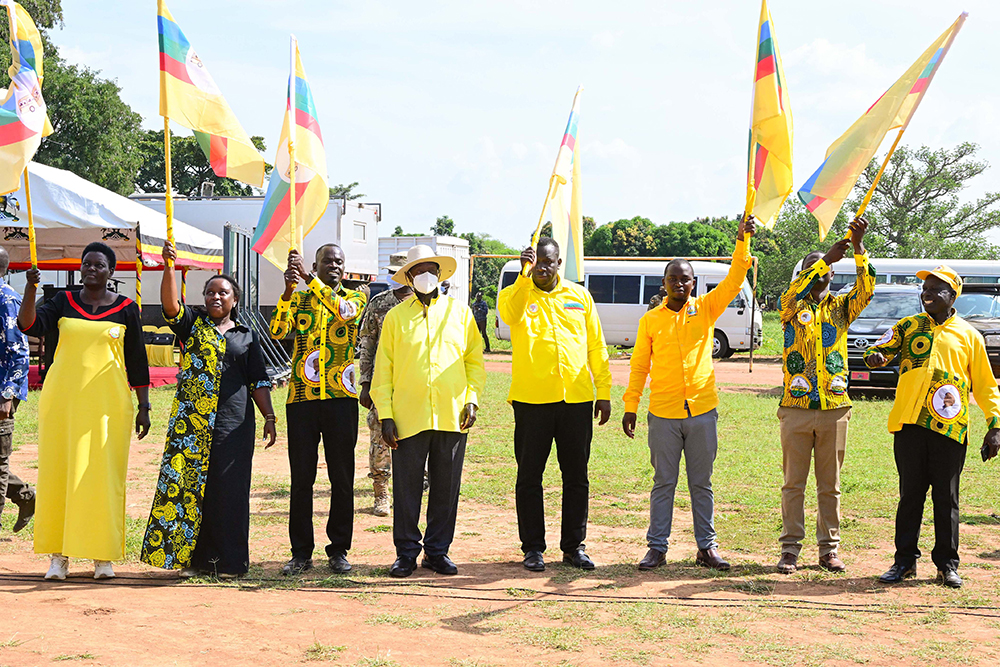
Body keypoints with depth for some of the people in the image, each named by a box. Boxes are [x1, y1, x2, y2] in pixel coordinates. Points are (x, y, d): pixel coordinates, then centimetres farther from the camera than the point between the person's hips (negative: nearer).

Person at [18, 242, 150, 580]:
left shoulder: (126, 308, 5)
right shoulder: (64, 301, 8)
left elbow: (137, 361, 7)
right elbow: (30, 324, -7)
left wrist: (144, 407, 4)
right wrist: (31, 289, -22)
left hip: (106, 401, -2)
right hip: (62, 397, 2)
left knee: (102, 473, -3)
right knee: (58, 471, 1)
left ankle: (103, 555, 3)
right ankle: (59, 554, 7)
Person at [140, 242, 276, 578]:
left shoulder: (247, 336, 16)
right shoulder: (192, 323, 12)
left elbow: (259, 382, 14)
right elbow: (170, 303, -8)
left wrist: (269, 417, 6)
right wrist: (169, 267, -20)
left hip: (234, 421, 1)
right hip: (191, 419, 0)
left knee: (228, 489, -1)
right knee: (185, 482, -4)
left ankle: (228, 561, 5)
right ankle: (189, 557, 2)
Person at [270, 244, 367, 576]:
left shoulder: (354, 297, 9)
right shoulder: (299, 299, 11)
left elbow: (343, 311, -16)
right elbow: (277, 331, -7)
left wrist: (309, 278, -20)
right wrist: (288, 289, -20)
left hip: (340, 398, 0)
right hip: (302, 397, 1)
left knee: (342, 477, 3)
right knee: (301, 477, 2)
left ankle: (339, 549, 13)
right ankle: (301, 552, 10)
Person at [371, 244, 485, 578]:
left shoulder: (459, 312, 10)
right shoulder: (395, 317, 5)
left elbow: (475, 360, 14)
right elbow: (383, 369, 5)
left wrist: (472, 398, 1)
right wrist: (385, 415, -2)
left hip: (452, 417, 1)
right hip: (409, 418, -1)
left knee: (446, 488, 6)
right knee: (406, 489, 1)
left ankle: (437, 551, 19)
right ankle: (406, 553, 13)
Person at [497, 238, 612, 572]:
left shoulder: (579, 296, 11)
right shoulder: (515, 294, 2)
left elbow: (596, 346, 13)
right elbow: (510, 313, -24)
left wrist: (604, 392, 9)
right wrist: (525, 274, -34)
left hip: (577, 398, 2)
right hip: (531, 400, -2)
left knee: (576, 476, 8)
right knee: (529, 476, 3)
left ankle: (574, 545, 18)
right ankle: (533, 547, 13)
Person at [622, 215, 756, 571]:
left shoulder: (706, 309, 5)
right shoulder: (650, 320, 4)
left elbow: (734, 280, -5)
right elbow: (639, 365, 7)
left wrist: (742, 241, -18)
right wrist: (630, 406, 4)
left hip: (702, 411, 1)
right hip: (663, 414, -1)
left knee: (702, 483, 8)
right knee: (663, 483, 5)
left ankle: (707, 546, 14)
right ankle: (657, 547, 11)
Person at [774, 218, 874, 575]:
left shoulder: (841, 306, 9)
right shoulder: (793, 306, 4)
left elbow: (866, 289, -9)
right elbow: (795, 293, -19)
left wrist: (859, 247, -22)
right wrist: (826, 258, -28)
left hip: (834, 407, 2)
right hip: (797, 407, -2)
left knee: (830, 484, 7)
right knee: (794, 482, 3)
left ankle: (829, 549, 14)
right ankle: (790, 549, 8)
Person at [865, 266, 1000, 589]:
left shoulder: (968, 335, 9)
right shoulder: (908, 326, 12)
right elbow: (881, 348, 5)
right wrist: (874, 355, -20)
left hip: (949, 428, -1)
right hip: (909, 423, 1)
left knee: (946, 497, 4)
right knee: (910, 494, 5)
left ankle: (947, 564, 13)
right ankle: (905, 560, 13)